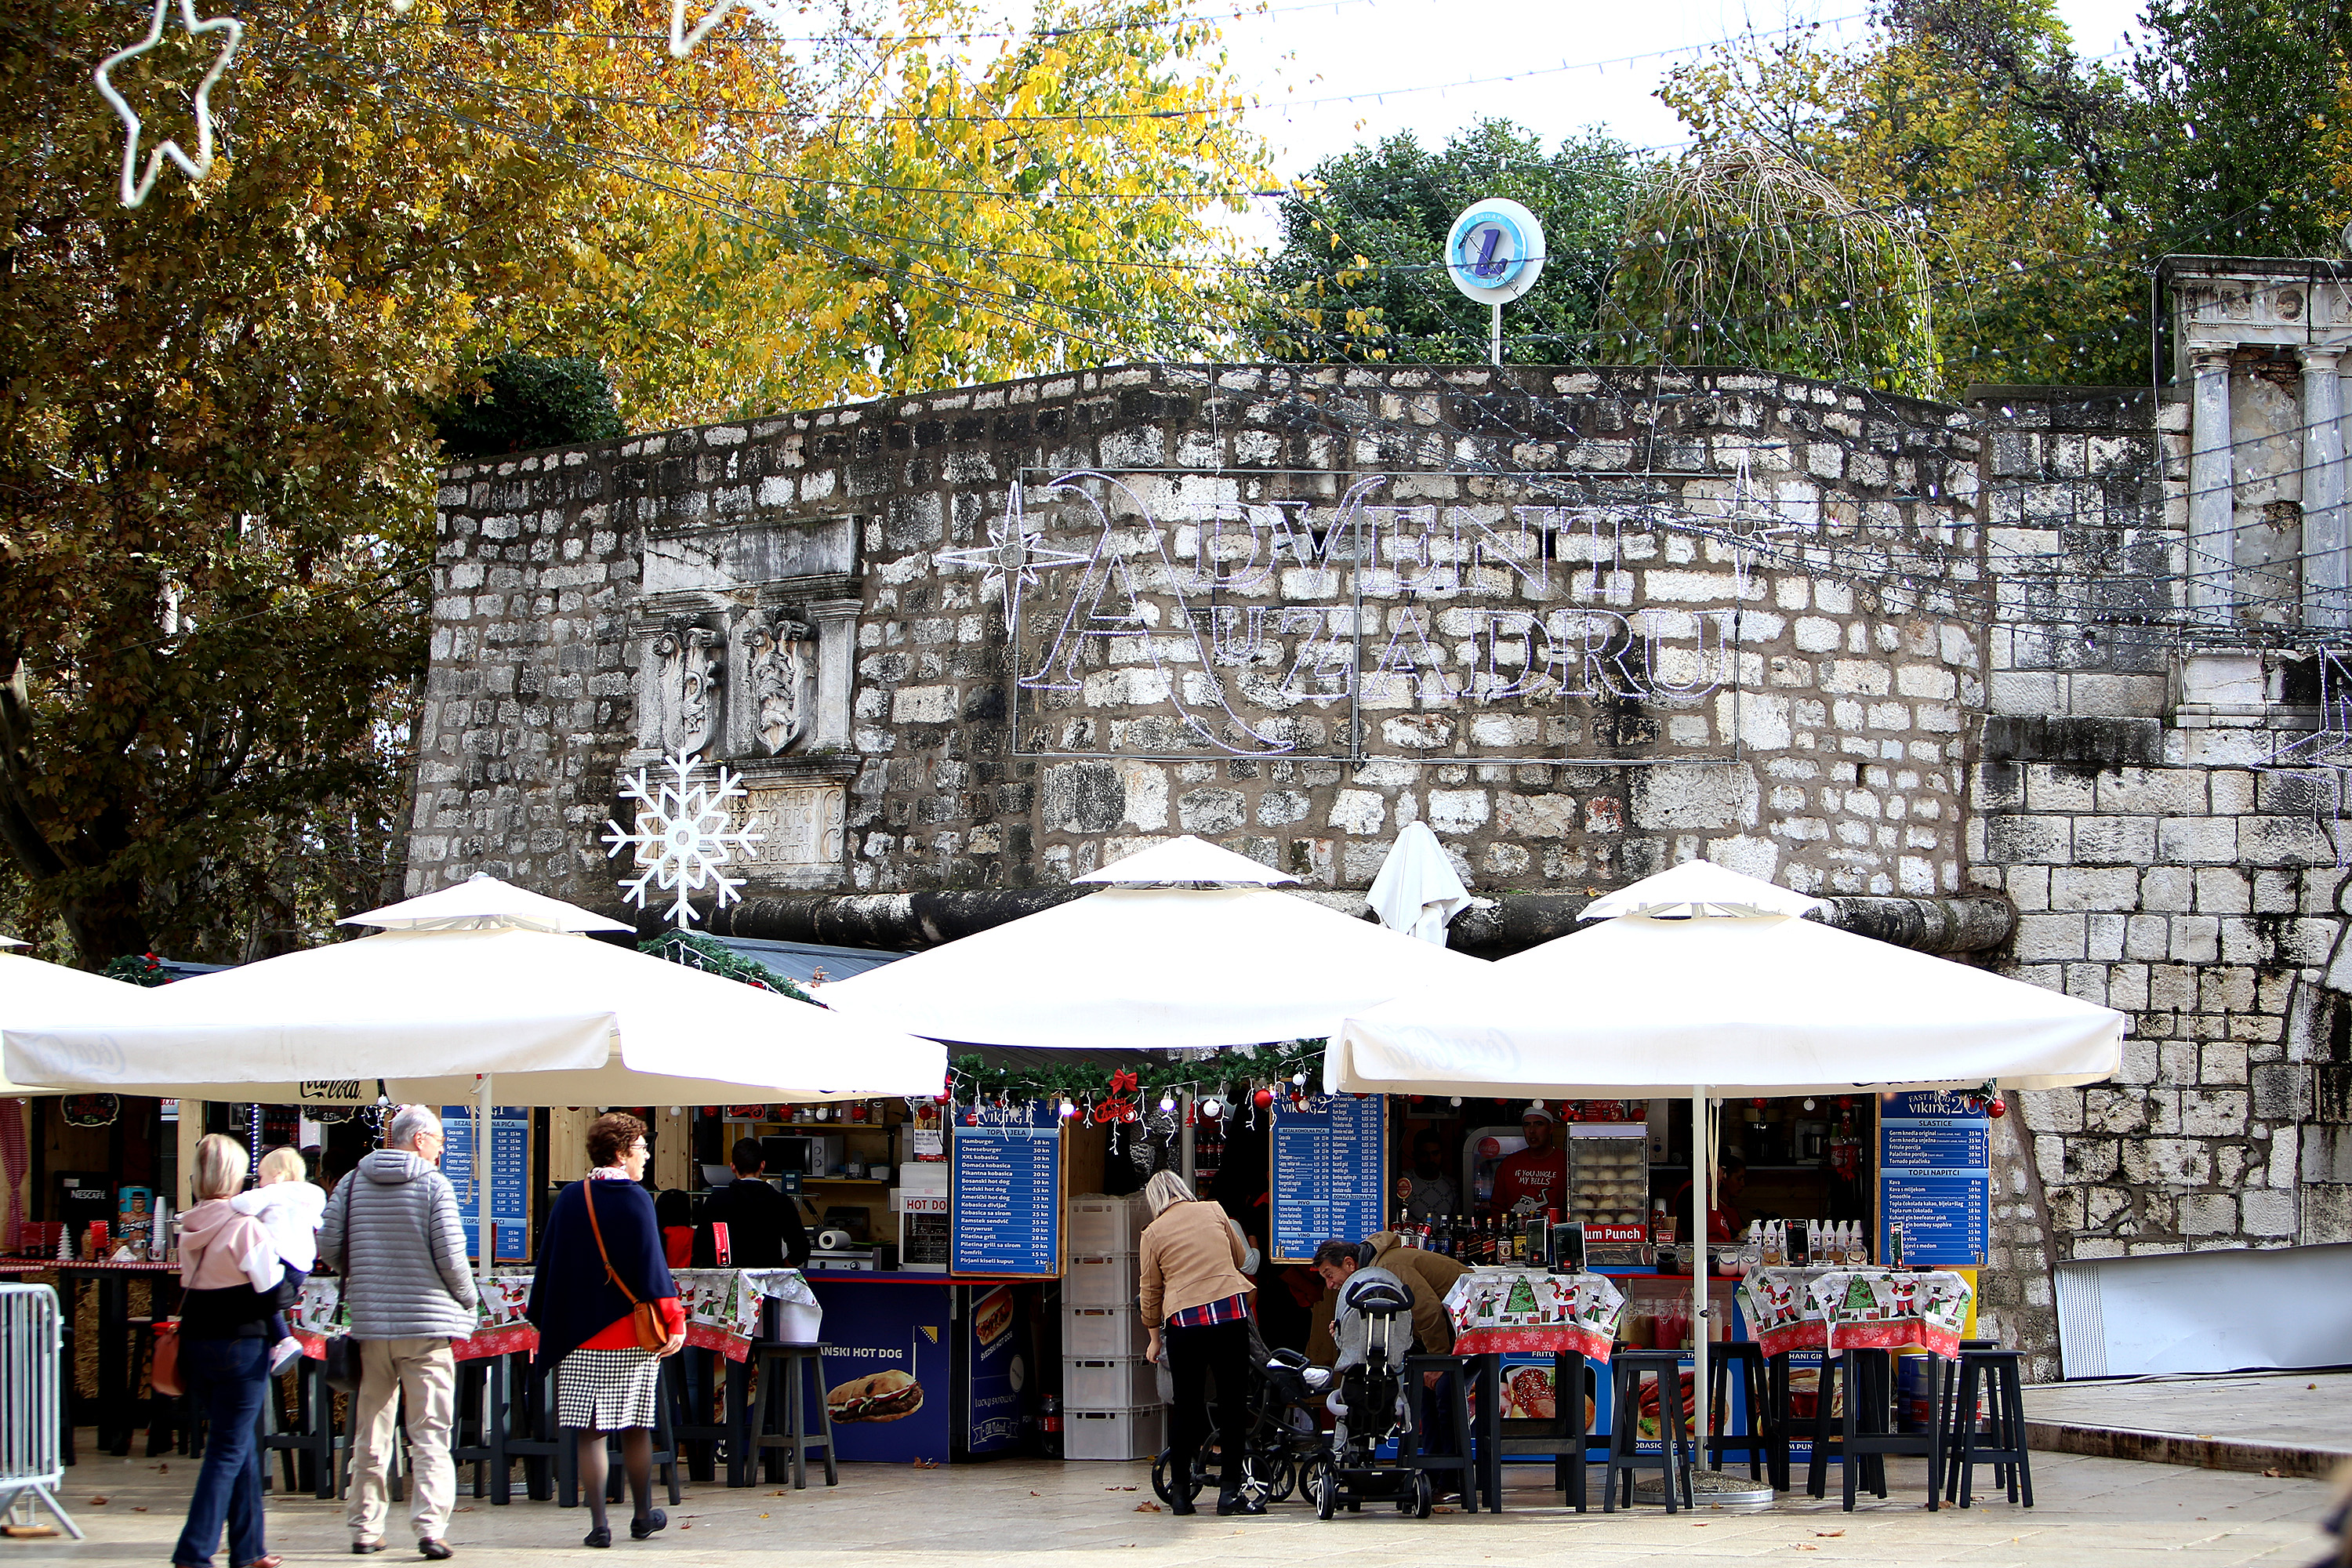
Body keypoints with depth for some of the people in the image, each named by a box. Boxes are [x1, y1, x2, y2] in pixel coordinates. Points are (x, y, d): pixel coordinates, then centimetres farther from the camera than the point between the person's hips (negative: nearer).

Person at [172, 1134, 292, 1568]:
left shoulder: (190, 1227, 6)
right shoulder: (246, 1227, -14)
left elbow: (190, 1284, 12)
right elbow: (272, 1296, -13)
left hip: (195, 1346, 7)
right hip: (240, 1344, -7)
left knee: (239, 1445, 18)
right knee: (229, 1449, -2)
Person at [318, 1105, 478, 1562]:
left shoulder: (352, 1182, 6)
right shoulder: (433, 1185, -6)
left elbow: (328, 1245, 2)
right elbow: (450, 1255, -11)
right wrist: (468, 1303, 6)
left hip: (369, 1321, 4)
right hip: (427, 1322, -4)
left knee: (371, 1433, 13)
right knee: (430, 1433, -3)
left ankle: (365, 1528, 16)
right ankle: (430, 1527, -14)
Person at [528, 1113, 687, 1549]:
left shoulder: (568, 1200, 4)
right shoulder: (634, 1200, -8)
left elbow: (548, 1265, 8)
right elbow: (651, 1265, -12)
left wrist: (547, 1324, 18)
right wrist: (674, 1322, -11)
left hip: (578, 1334, 2)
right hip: (630, 1331, -2)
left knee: (589, 1431, 1)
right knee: (635, 1428, 11)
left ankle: (599, 1524, -4)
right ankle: (642, 1515, 23)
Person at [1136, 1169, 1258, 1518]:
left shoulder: (1153, 1233, 7)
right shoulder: (1214, 1212, 11)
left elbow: (1149, 1292, 12)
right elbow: (1241, 1257, 25)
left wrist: (1154, 1338, 25)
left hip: (1183, 1321, 0)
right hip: (1232, 1310, 0)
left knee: (1187, 1409, 9)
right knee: (1233, 1404, 4)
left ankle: (1180, 1494, 13)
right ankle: (1230, 1491, 0)